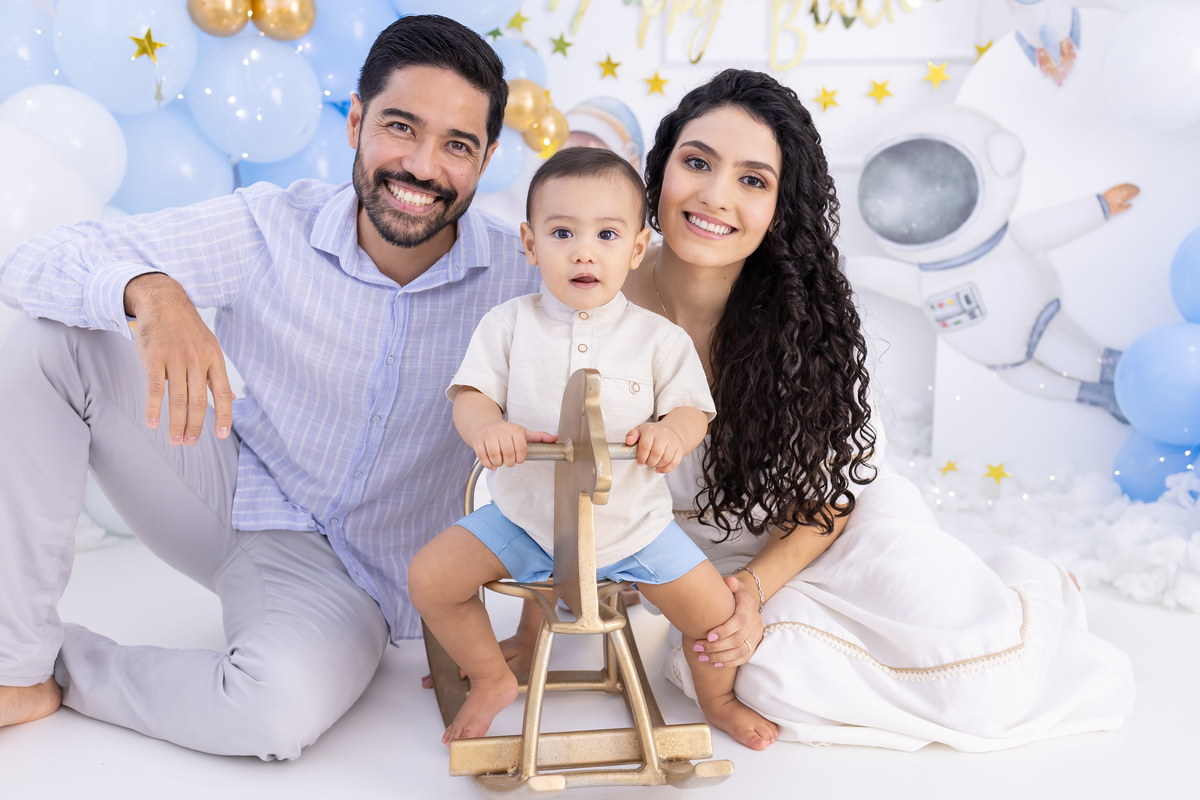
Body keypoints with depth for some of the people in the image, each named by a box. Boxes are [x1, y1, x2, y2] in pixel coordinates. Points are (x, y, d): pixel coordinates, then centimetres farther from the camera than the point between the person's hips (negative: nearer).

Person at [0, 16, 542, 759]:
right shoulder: (273, 227, -14)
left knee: (281, 709, -34)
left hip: (344, 571, -1)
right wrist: (152, 292, -37)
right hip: (230, 495, 2)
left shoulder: (520, 280, -15)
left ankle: (60, 667, -3)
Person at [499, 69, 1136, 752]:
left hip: (844, 535, 0)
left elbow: (832, 495, -8)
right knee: (775, 676, -32)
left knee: (977, 680, -20)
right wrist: (532, 632, -10)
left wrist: (752, 590, -22)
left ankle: (1032, 593, 16)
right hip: (710, 559, 0)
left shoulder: (808, 314, -19)